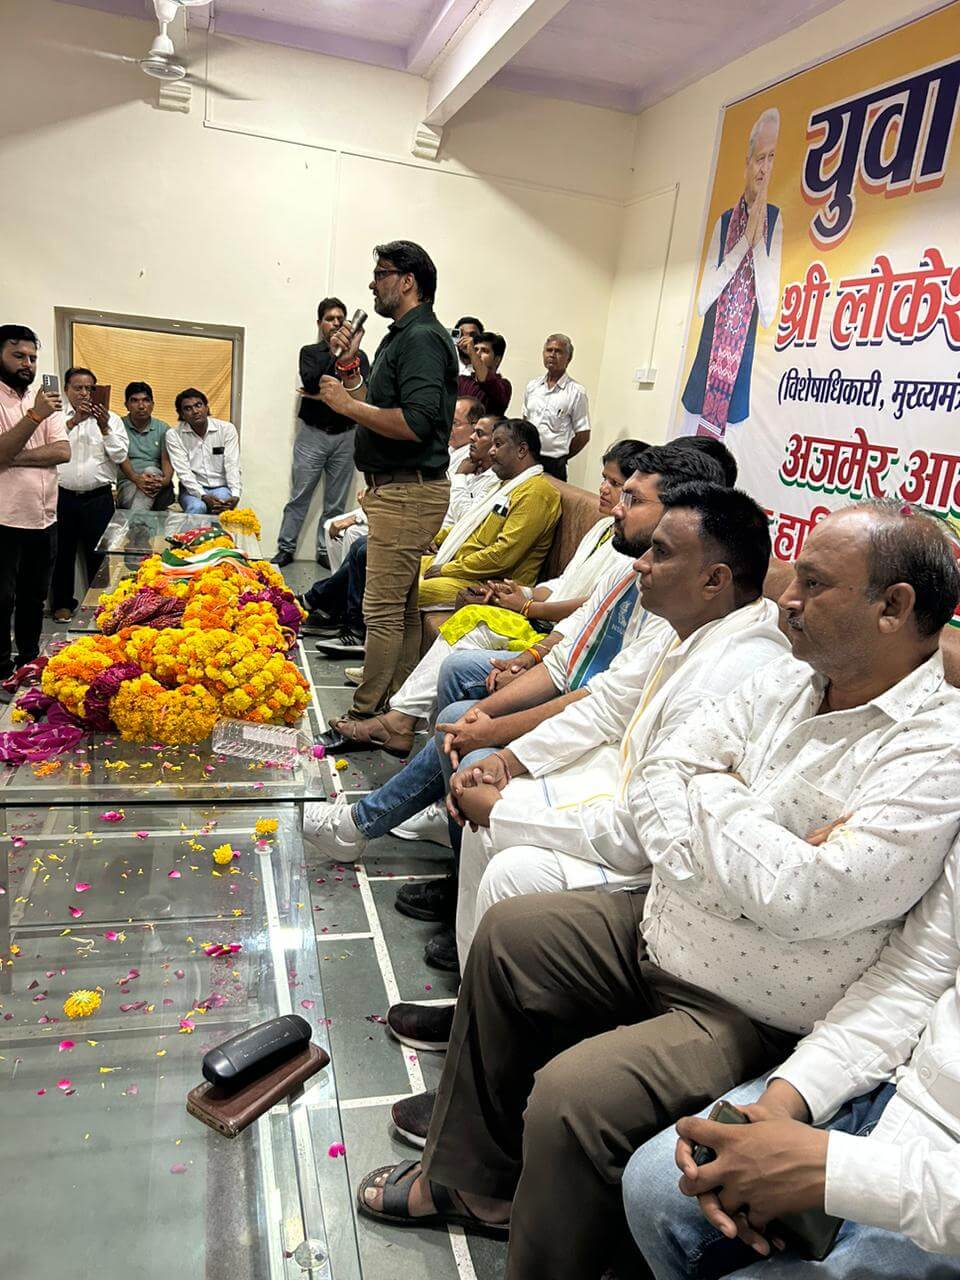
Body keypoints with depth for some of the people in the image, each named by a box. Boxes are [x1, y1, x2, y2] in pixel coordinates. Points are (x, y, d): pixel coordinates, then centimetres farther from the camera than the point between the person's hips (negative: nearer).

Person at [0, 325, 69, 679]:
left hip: (45, 518, 6)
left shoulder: (45, 399, 10)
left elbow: (63, 451, -2)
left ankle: (29, 660, 30)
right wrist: (34, 416, -28)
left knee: (34, 597, 16)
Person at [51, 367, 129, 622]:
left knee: (98, 553, 5)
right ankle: (62, 602, 23)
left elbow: (120, 456, -3)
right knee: (62, 552, 9)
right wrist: (72, 421, -19)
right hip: (62, 496, 1)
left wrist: (104, 427, -15)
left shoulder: (111, 419, 6)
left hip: (98, 498, -1)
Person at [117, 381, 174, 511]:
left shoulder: (162, 428, 14)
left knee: (151, 470, -33)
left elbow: (167, 459, 0)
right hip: (128, 482, -1)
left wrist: (165, 480, -23)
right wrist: (136, 478, -27)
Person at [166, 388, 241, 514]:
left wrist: (235, 495, -25)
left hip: (221, 487, 1)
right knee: (197, 507, -33)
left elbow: (232, 466, -8)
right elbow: (183, 471, -11)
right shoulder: (174, 434, -3)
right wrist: (203, 496, -27)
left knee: (223, 508, -32)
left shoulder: (227, 429, -1)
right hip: (192, 489, -1)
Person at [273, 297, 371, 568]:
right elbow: (311, 382, -11)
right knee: (299, 497, -1)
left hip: (345, 436, 1)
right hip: (312, 434, -1)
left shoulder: (358, 356, 10)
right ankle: (285, 549, 6)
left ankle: (325, 552, 11)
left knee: (335, 503, 3)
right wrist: (335, 355, -12)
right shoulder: (310, 352, 8)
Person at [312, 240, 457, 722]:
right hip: (395, 488, 11)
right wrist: (349, 368, 12)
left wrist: (347, 404, -16)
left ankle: (366, 715, 0)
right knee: (403, 607, 14)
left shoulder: (422, 338, -13)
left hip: (407, 492, -11)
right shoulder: (401, 336, 20)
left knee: (383, 608, -7)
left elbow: (415, 423, -25)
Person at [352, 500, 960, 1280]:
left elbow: (804, 894, -31)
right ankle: (471, 1180, 29)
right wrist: (742, 851, -18)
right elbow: (650, 783, 0)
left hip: (756, 1020, -8)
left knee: (572, 1096, -25)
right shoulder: (789, 681, 1)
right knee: (510, 934, 13)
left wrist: (711, 796, -15)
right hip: (660, 934, 8)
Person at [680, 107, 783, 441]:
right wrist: (745, 240, -7)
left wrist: (758, 240, -13)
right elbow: (702, 301, -2)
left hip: (746, 362, -3)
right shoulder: (724, 221, 9)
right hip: (708, 360, 3)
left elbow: (769, 314, -10)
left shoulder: (775, 220, 0)